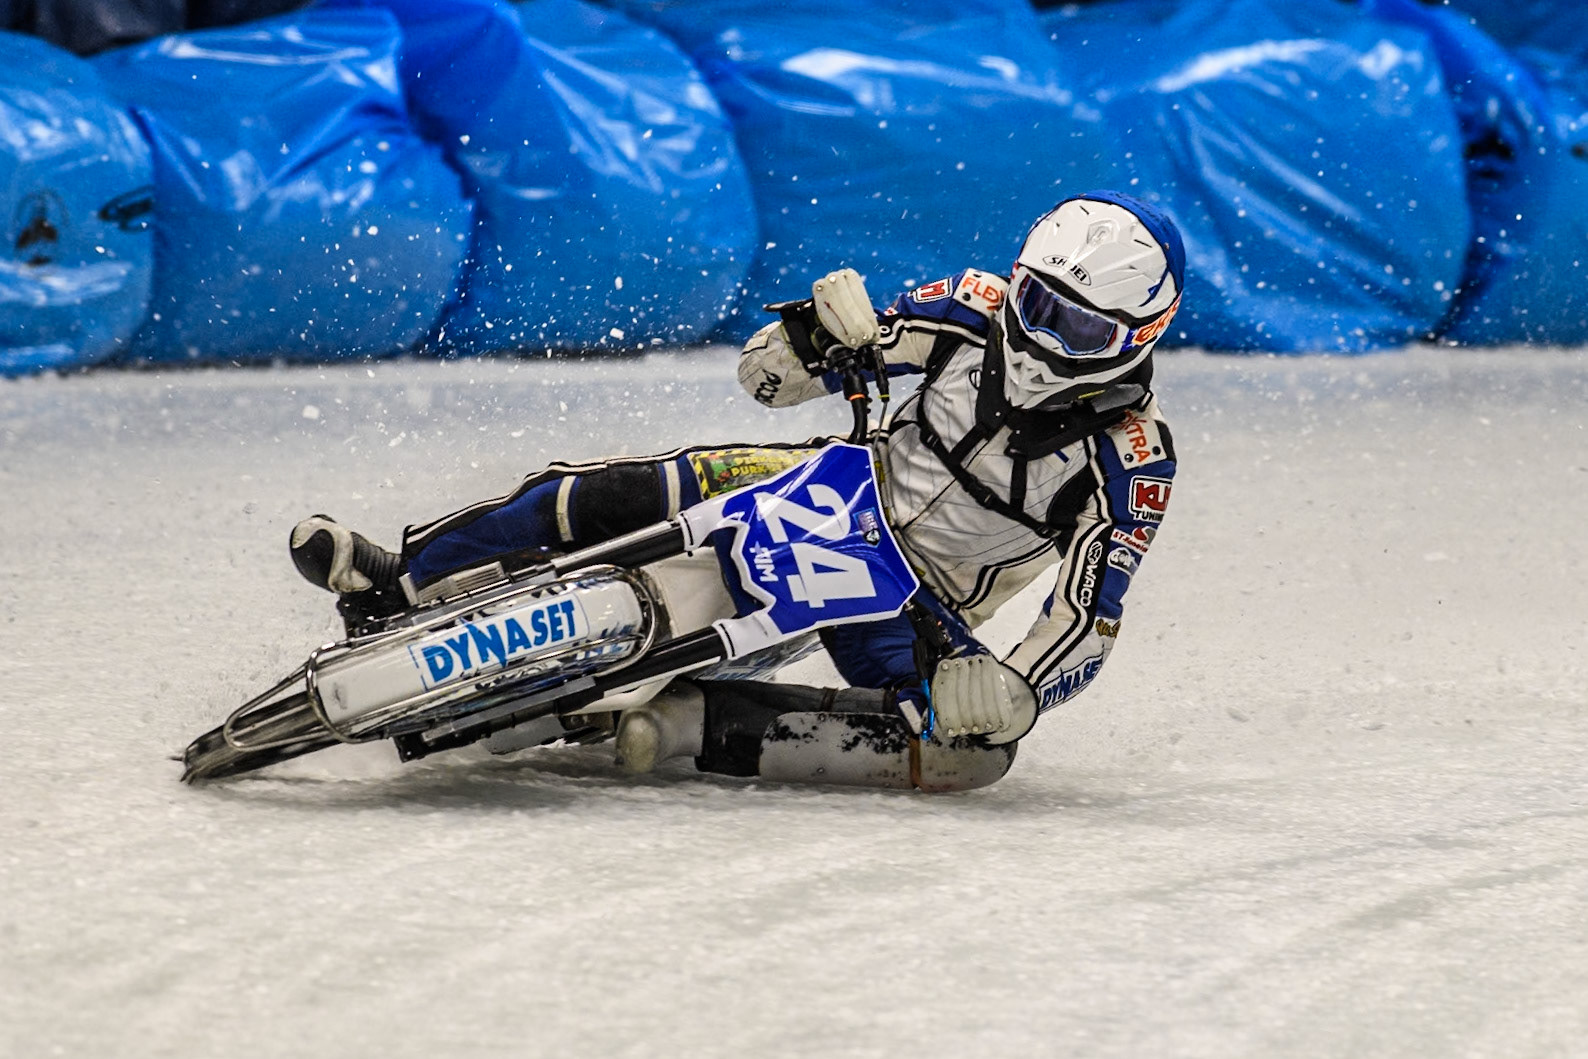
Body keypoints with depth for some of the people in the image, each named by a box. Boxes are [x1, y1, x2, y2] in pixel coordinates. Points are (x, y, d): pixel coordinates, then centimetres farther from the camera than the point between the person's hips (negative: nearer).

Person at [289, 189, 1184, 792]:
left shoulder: (1132, 462, -18)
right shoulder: (983, 312, -10)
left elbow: (1088, 631, -19)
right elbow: (767, 375, -4)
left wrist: (1015, 693, -40)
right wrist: (823, 336, -27)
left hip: (913, 610, -2)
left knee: (973, 748, -34)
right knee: (625, 496, -21)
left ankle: (697, 728, -33)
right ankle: (399, 583, -6)